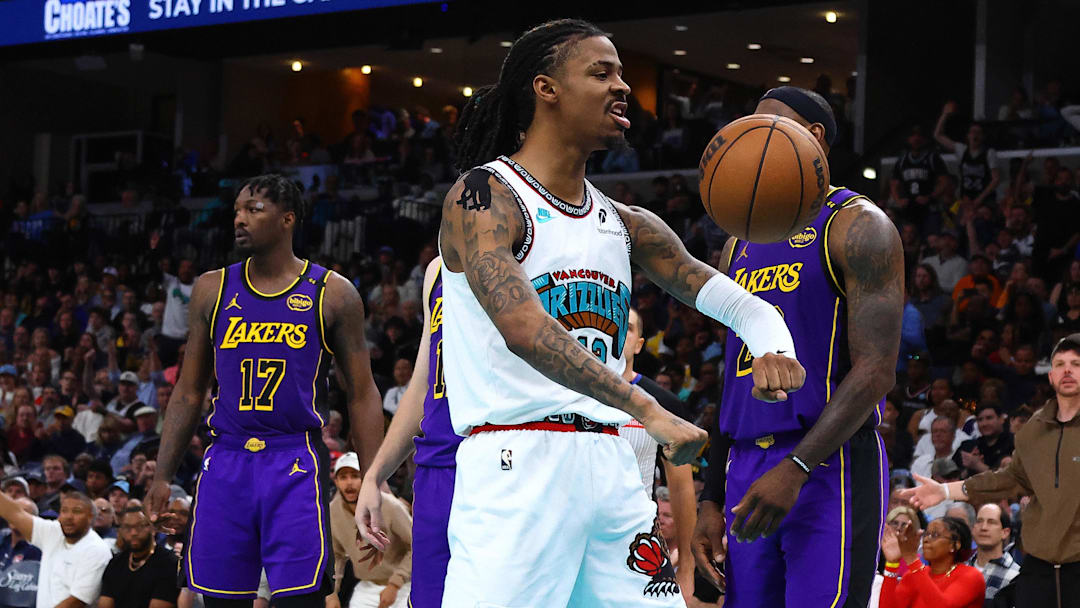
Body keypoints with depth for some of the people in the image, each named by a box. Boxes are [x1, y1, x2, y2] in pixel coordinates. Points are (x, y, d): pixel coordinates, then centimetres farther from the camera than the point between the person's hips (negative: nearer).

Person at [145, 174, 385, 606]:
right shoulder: (213, 289, 11)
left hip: (296, 466, -3)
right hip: (227, 461, 3)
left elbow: (362, 395, 4)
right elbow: (189, 391, 14)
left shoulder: (332, 294, 2)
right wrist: (162, 476, 7)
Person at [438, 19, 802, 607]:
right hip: (517, 467, -7)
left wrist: (776, 349, -12)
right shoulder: (484, 197, -6)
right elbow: (523, 329, -21)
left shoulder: (627, 225, 17)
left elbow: (738, 302, 13)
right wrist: (648, 410, -27)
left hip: (611, 466, 7)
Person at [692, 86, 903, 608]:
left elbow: (875, 370, -12)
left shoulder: (855, 227, -4)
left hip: (830, 463, -7)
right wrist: (712, 500, 15)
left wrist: (796, 467, -21)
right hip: (747, 468, 7)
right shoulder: (740, 246, 20)